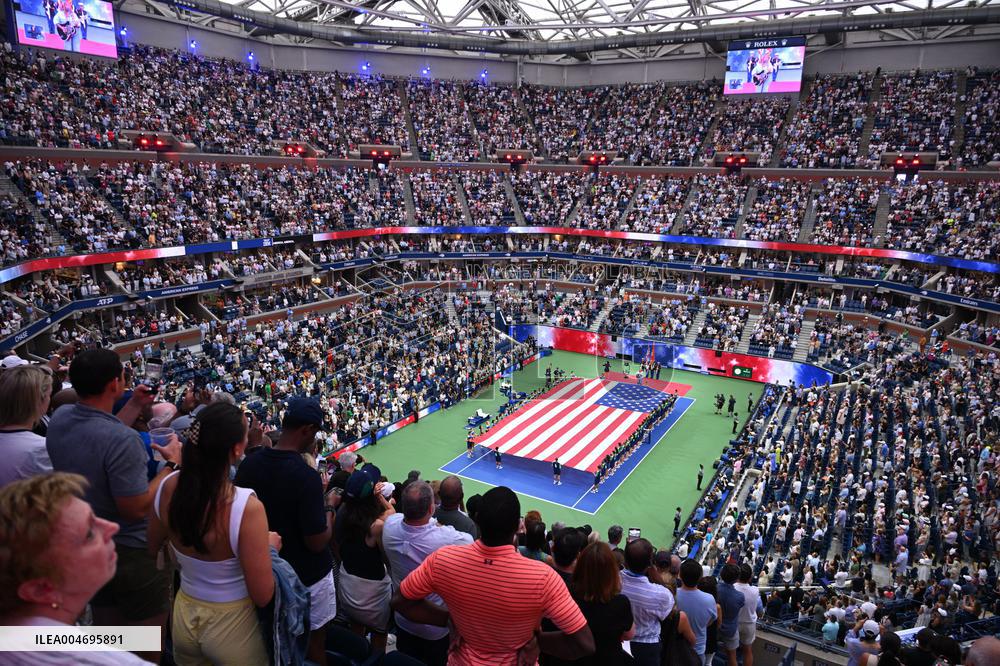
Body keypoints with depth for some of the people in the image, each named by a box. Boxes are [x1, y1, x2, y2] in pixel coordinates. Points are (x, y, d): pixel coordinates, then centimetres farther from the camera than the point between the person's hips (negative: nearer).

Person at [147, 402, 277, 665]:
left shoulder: (168, 487, -15)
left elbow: (152, 548, 6)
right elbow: (262, 596, -22)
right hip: (231, 626, -4)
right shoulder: (247, 507, -31)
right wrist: (270, 547, -7)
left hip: (184, 615, 5)